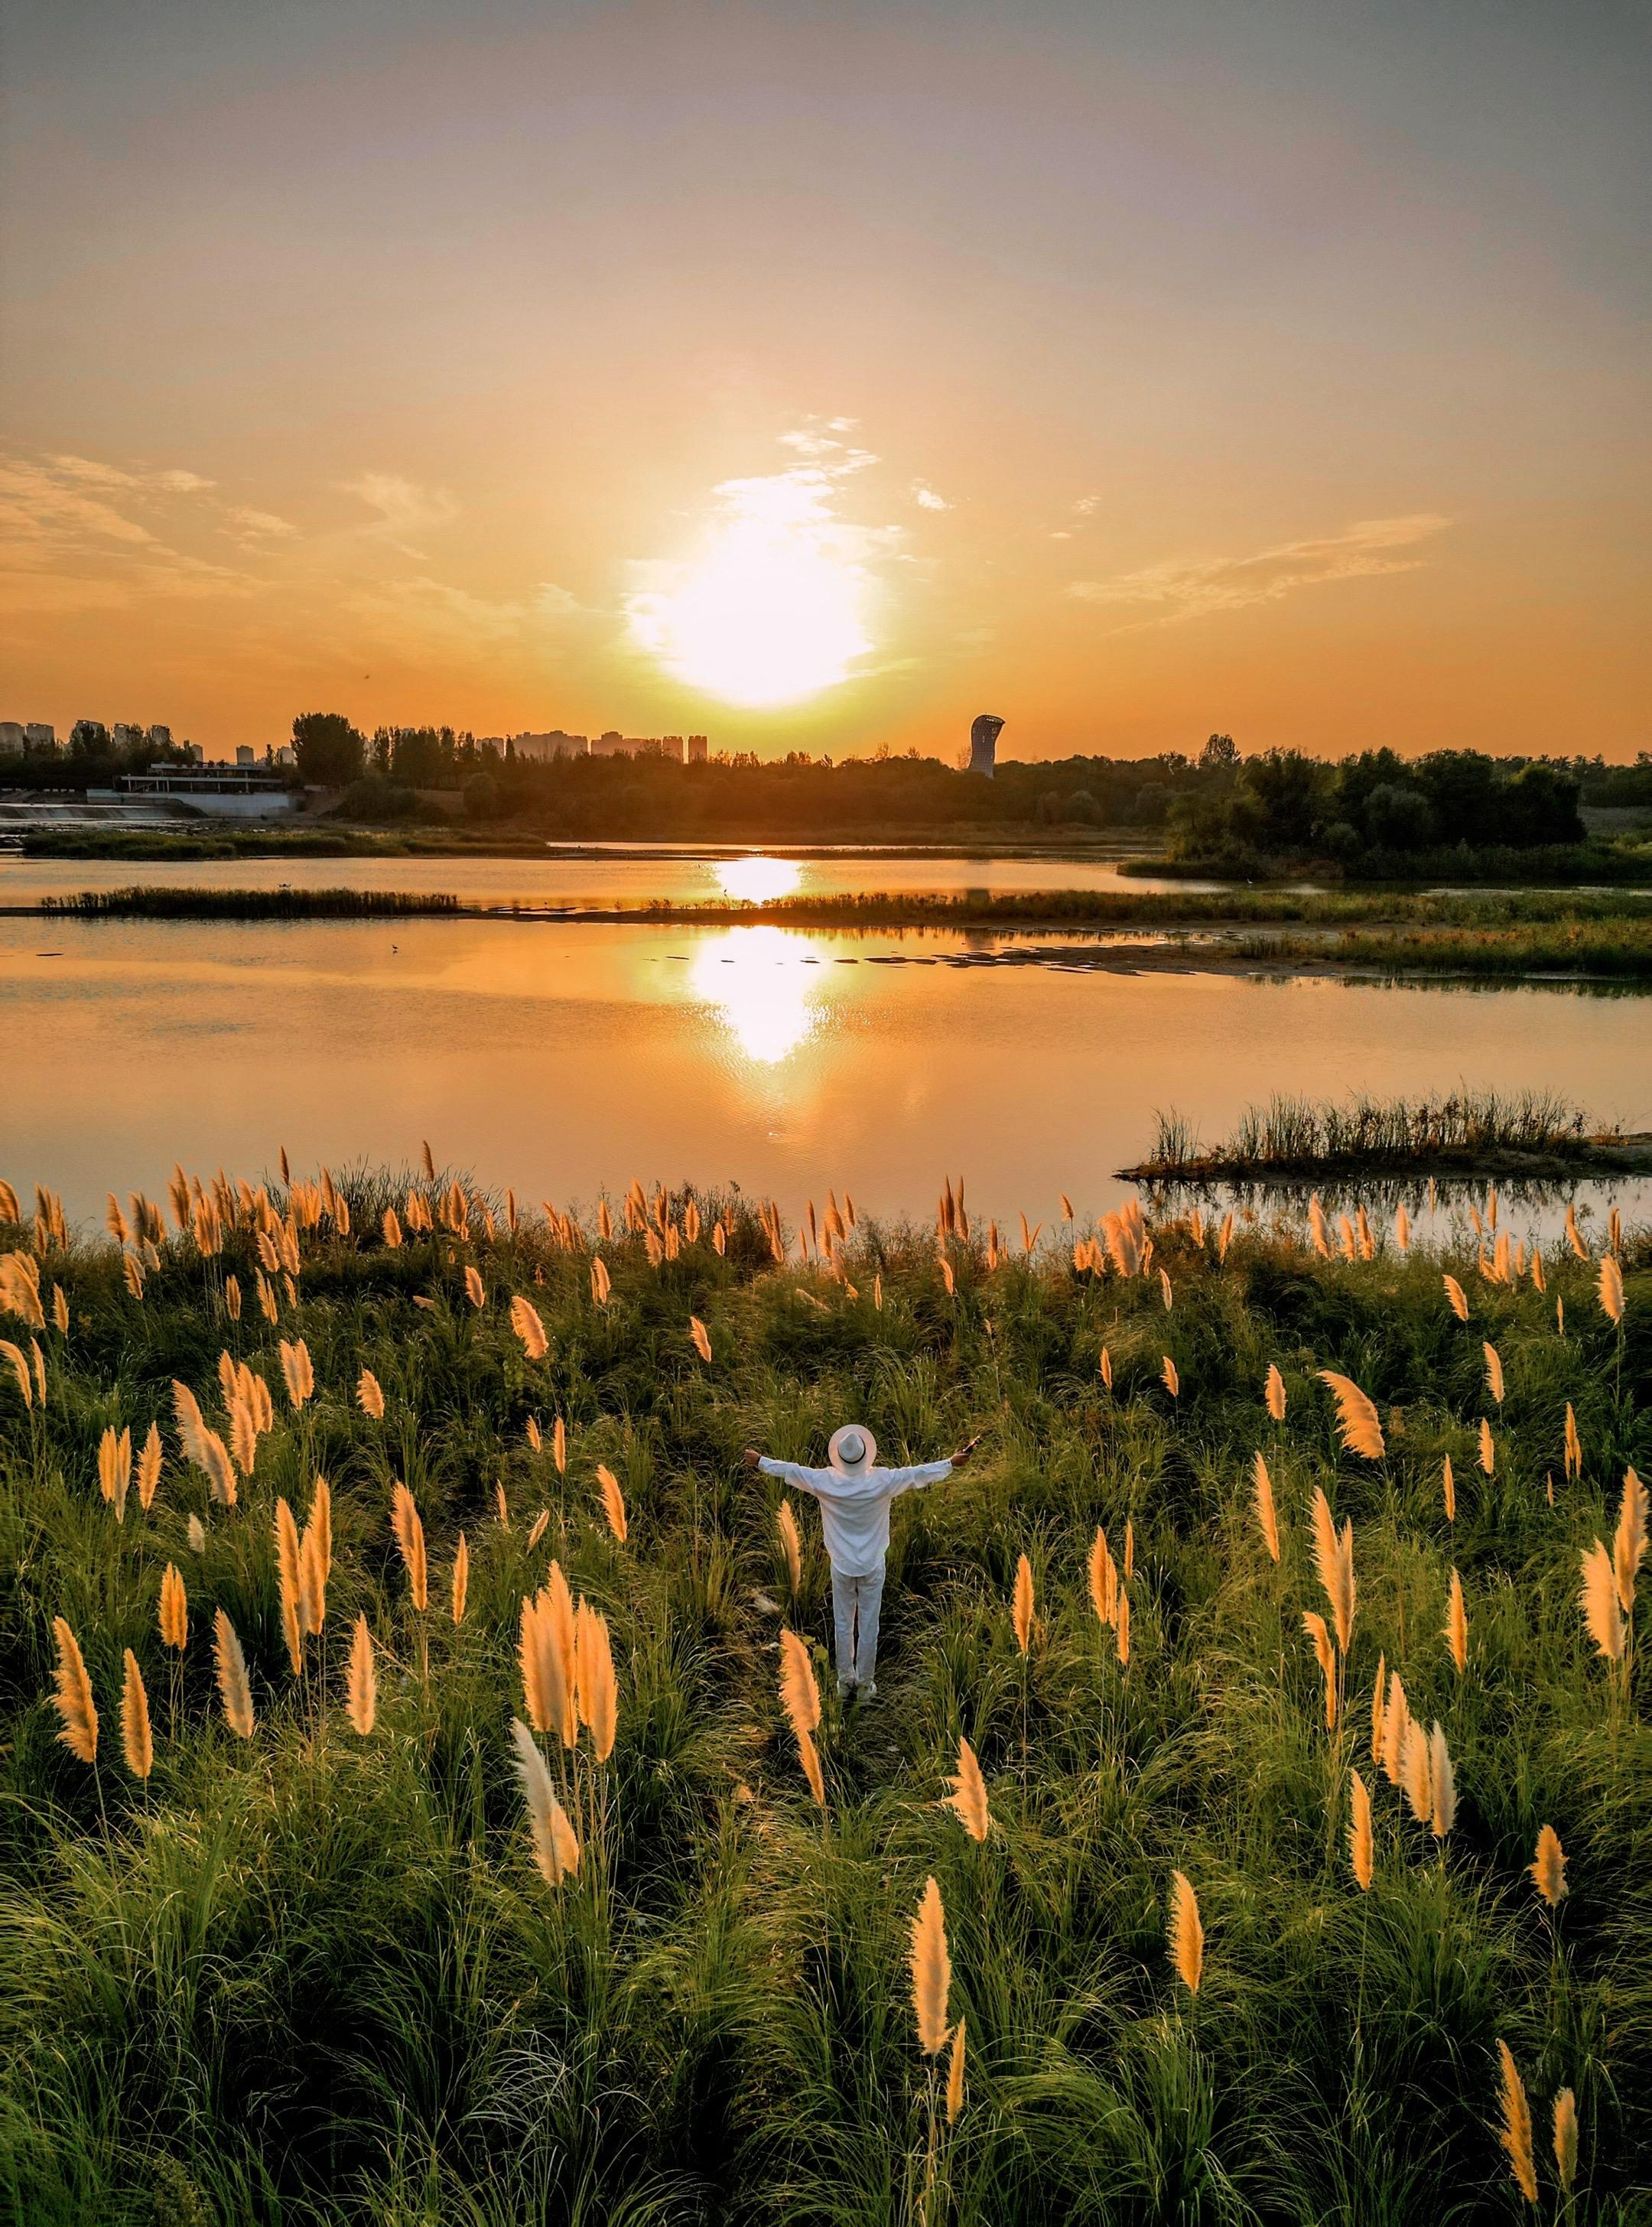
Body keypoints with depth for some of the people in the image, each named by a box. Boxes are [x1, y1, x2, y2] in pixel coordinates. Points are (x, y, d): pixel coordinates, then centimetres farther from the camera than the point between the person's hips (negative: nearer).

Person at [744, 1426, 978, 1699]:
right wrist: (952, 1463, 1)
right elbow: (919, 1474, -11)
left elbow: (791, 1471, -6)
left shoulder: (826, 1482, -20)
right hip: (872, 1566, -1)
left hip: (842, 1566, 1)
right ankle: (865, 1683, 26)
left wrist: (760, 1462, 9)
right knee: (868, 1626, 13)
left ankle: (845, 1681, 31)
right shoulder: (881, 1481, -22)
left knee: (843, 1624, 17)